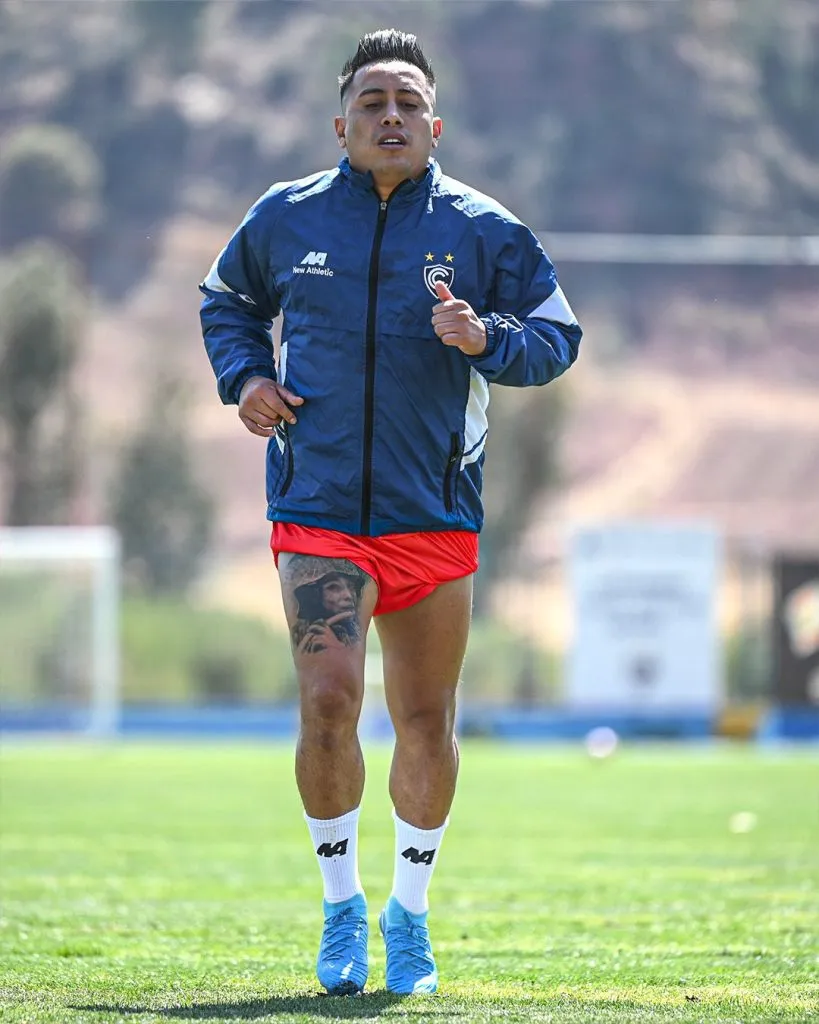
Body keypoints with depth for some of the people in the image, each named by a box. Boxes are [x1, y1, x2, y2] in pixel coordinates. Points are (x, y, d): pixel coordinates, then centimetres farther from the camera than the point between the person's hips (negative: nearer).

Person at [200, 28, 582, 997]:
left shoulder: (483, 230, 3)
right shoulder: (285, 218, 5)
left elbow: (556, 335, 8)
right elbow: (227, 299, 24)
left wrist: (486, 337, -13)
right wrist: (245, 375, 5)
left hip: (434, 514, 1)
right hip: (317, 509, -1)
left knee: (426, 724, 6)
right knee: (328, 699, -16)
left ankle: (408, 912, 25)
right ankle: (341, 904, 2)